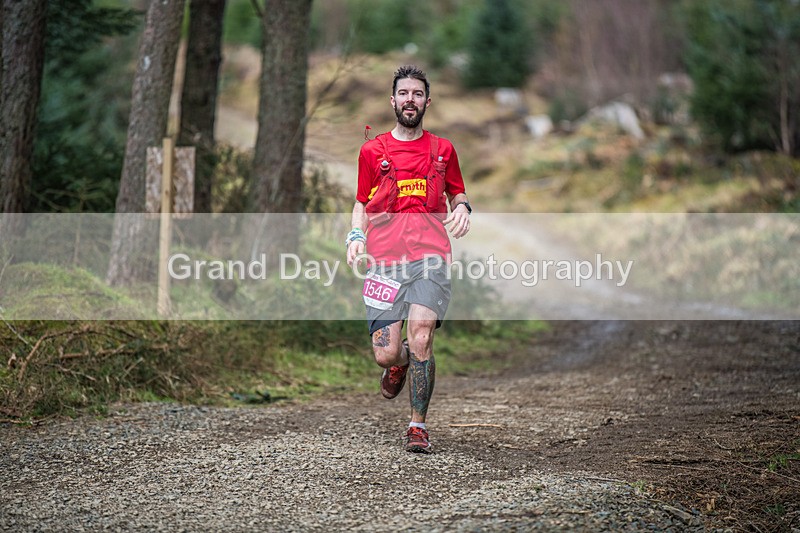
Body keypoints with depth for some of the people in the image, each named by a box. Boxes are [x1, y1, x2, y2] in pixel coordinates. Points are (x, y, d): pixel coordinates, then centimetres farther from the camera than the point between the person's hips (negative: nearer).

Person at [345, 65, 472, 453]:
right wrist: (356, 236, 0)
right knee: (385, 354, -7)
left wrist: (461, 208, 2)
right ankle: (399, 362, 33)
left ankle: (418, 426, -6)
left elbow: (457, 192, 26)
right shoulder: (372, 151, 12)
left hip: (430, 255, 0)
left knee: (420, 337, -20)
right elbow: (362, 204, 19)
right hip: (384, 260, 0)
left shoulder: (442, 149, 14)